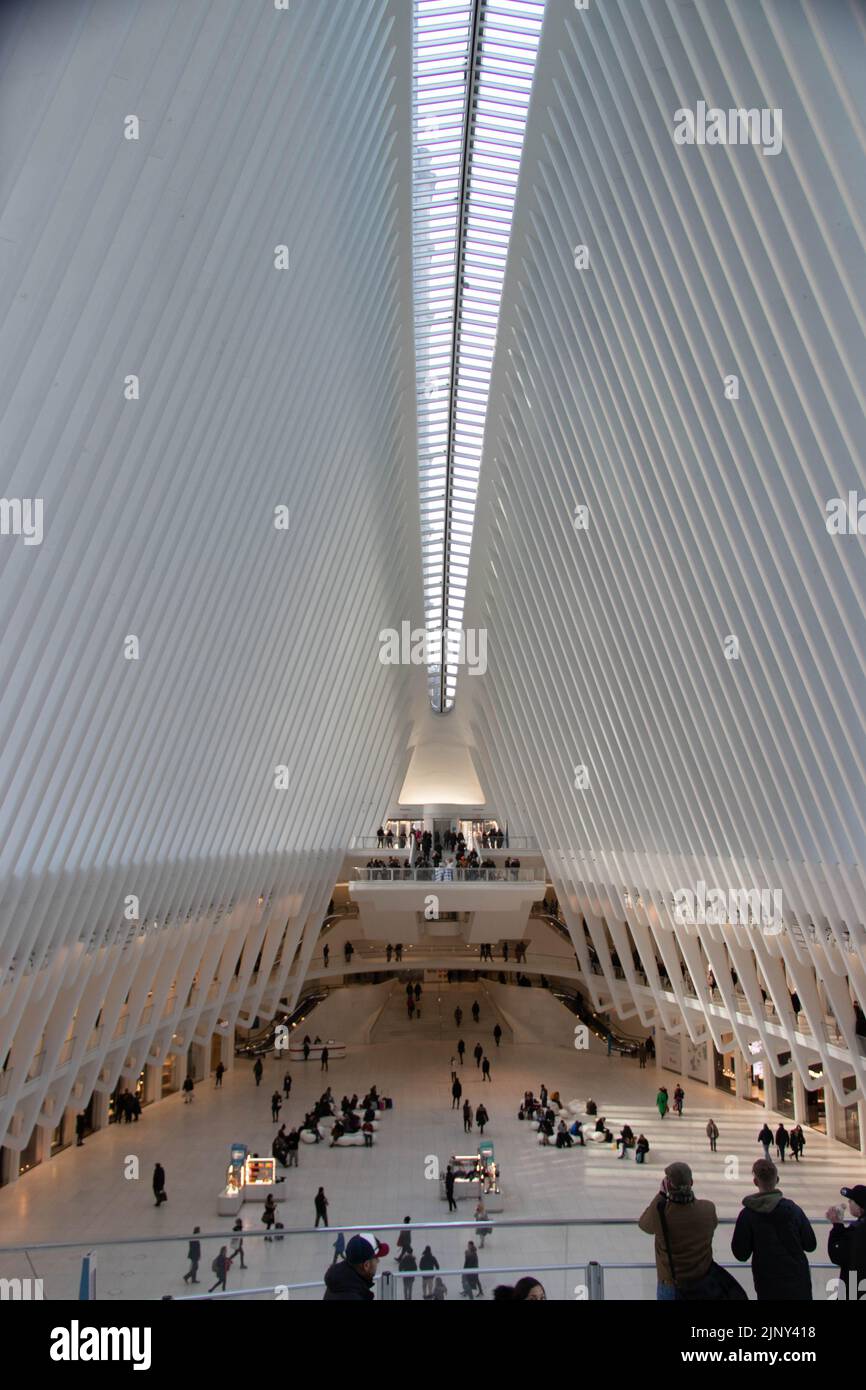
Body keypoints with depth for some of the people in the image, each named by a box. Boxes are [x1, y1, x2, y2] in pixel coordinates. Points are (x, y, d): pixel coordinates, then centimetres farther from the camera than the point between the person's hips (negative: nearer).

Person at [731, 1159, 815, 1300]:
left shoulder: (747, 1215, -14)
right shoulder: (792, 1209, -10)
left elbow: (740, 1254, -9)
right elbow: (810, 1245, -2)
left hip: (768, 1288, -1)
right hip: (798, 1284, 1)